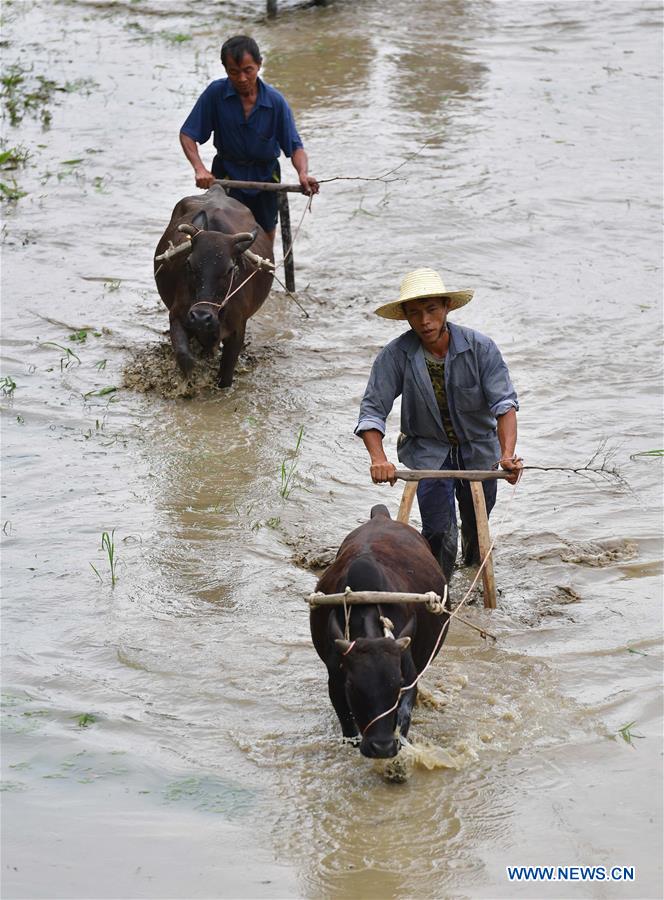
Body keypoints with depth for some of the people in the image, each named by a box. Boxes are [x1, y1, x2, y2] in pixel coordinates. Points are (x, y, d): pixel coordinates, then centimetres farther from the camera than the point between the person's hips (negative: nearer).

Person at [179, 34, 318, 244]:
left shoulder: (275, 101, -15)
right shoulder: (216, 93, -17)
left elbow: (295, 147, -13)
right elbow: (188, 134, -13)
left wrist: (303, 174, -34)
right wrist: (199, 169, -29)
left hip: (265, 179, 2)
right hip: (227, 175, -2)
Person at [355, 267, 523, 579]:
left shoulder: (480, 348, -20)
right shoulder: (395, 355, -20)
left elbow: (504, 402, -24)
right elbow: (372, 410, -20)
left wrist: (508, 454, -39)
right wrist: (378, 458, -38)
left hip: (479, 449, 2)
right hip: (429, 450, -2)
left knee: (477, 525, 20)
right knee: (439, 532, -15)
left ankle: (475, 566, 53)